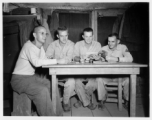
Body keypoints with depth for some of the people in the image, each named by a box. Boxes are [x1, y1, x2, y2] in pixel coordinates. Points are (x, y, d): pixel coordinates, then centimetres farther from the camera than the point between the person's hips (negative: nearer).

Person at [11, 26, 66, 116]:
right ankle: (47, 116, -12)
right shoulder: (29, 45, -20)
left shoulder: (40, 47, 8)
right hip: (20, 79, -8)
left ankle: (57, 114, 2)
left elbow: (44, 61, 0)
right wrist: (56, 61, -35)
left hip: (32, 76, 8)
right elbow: (36, 62, -37)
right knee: (42, 90, -28)